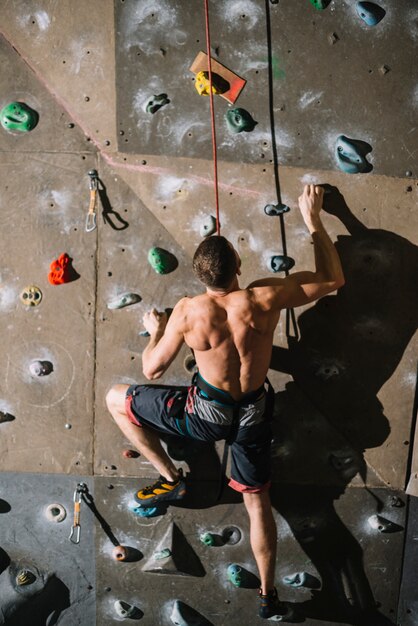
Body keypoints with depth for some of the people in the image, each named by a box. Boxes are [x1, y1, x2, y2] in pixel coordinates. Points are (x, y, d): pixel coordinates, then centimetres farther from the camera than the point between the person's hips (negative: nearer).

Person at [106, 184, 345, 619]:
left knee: (116, 399, 14)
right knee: (256, 499, 23)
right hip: (253, 415, 3)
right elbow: (333, 278, -4)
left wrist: (155, 330, 10)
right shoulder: (264, 298, -18)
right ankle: (268, 596, 30)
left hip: (206, 413, -3)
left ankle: (169, 478, 20)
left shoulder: (188, 311, -21)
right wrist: (313, 221, 3)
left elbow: (152, 370, -9)